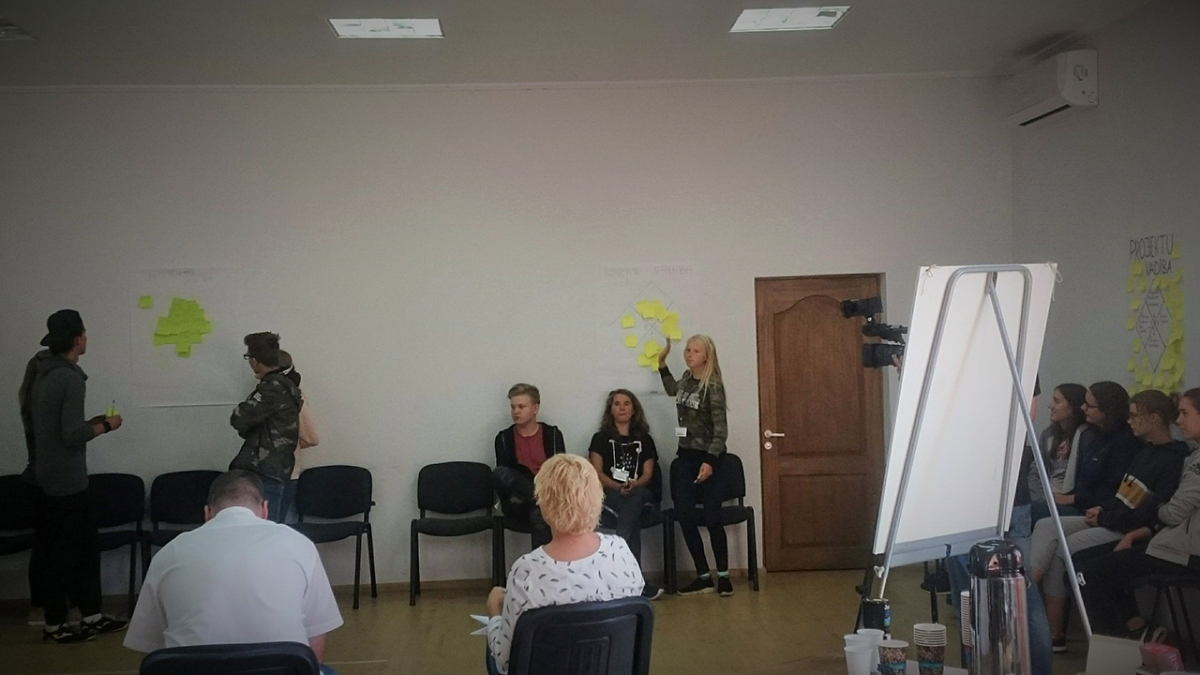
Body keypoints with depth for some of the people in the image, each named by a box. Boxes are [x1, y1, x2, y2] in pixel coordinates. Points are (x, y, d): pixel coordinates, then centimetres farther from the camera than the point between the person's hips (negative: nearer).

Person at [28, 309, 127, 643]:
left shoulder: (42, 375, 10)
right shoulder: (70, 378, -19)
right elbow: (72, 434, -23)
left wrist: (92, 422, 14)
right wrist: (105, 426, -8)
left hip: (49, 475, 9)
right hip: (66, 479, -9)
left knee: (86, 543, 15)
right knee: (65, 550, 1)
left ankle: (92, 616, 21)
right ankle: (55, 625, 11)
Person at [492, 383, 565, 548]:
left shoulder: (552, 434, 6)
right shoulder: (504, 438, 8)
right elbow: (504, 474, 2)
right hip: (518, 503, 1)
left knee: (540, 514, -39)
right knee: (499, 473, -31)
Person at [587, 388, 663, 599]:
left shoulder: (644, 440, 19)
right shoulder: (601, 438, 14)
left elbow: (647, 475, 6)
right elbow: (596, 473, 1)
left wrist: (633, 486, -18)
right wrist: (619, 487, -19)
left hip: (640, 493, 1)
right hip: (608, 494, -1)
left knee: (634, 499, -37)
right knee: (633, 513, -35)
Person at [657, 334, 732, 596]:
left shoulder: (713, 386, -14)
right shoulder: (687, 378, 6)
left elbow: (721, 427, -18)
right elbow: (673, 390, 32)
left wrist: (710, 460, -25)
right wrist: (662, 364, 23)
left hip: (707, 457, -7)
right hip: (684, 456, 7)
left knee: (712, 518, -3)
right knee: (685, 516, 1)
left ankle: (723, 575, 10)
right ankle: (703, 576, 10)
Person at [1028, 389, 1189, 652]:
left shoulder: (1173, 460, -13)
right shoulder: (1146, 451, 17)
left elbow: (1152, 513, -20)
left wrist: (1105, 517, -14)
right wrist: (1102, 509, 3)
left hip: (1129, 531, -9)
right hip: (1110, 521, 10)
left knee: (1060, 549, -23)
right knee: (1045, 527, -9)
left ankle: (1054, 634, -17)